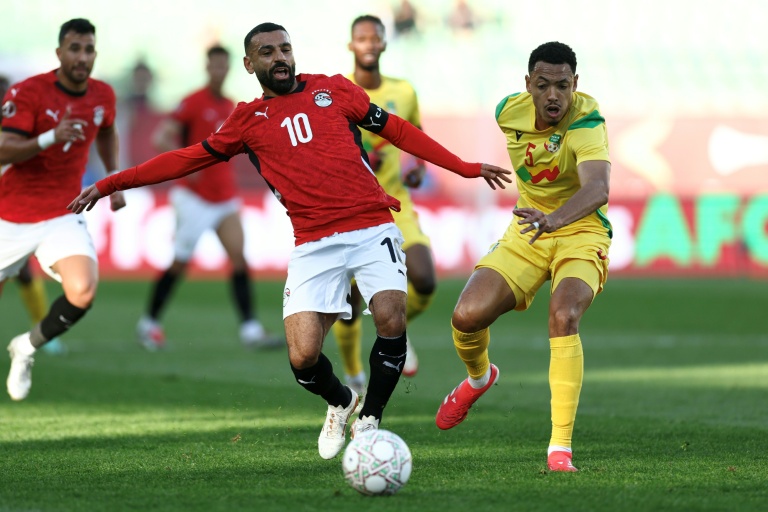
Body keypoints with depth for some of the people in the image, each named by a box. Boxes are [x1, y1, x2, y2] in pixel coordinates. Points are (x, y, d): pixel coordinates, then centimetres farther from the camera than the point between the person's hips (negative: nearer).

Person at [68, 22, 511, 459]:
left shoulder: (333, 89, 12)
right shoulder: (249, 121, 14)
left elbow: (395, 129, 18)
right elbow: (188, 159, 17)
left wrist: (465, 168, 16)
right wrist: (110, 184, 13)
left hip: (372, 229, 0)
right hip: (314, 244, 1)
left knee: (391, 321, -23)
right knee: (303, 357, -13)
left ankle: (368, 421, 1)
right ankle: (340, 402, 23)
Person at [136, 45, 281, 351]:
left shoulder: (230, 106, 11)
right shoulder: (193, 103, -10)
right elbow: (160, 138, -17)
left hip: (225, 198, 6)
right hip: (195, 197, -6)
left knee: (238, 256, -9)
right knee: (180, 263, 1)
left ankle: (250, 329, -14)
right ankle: (149, 323, 18)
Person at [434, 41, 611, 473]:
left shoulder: (585, 121, -27)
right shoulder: (509, 111, -9)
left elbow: (598, 189, -44)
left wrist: (555, 218, -63)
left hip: (581, 231, -5)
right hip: (528, 231, 5)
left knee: (563, 316, -32)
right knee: (467, 316, -12)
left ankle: (561, 448, -28)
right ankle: (480, 377, 27)